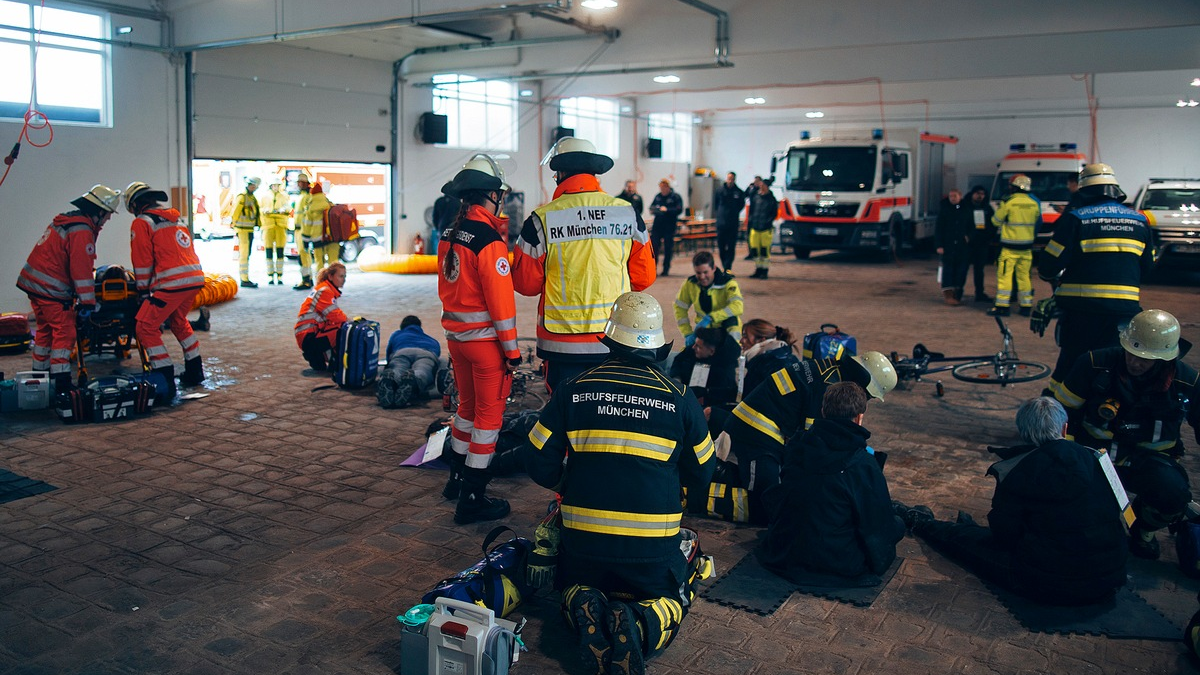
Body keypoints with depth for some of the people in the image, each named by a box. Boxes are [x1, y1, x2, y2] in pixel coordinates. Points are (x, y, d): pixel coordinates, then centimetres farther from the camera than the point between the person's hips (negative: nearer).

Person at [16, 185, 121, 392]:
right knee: (64, 332, -8)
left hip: (34, 283, 10)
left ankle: (40, 373, 30)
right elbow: (81, 269, -21)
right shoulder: (82, 232, -18)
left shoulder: (65, 220, 14)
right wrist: (88, 302, -18)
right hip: (51, 290, -10)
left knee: (45, 329, 19)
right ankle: (61, 380, -11)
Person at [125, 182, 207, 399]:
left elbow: (142, 261, -2)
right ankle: (194, 371, 34)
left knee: (146, 329, 0)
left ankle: (165, 382, -4)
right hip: (196, 278, 8)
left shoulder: (142, 222, -1)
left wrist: (143, 290, 11)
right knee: (178, 321, 29)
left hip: (172, 283, -8)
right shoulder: (177, 218, 22)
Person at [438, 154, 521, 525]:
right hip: (485, 340, -8)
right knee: (489, 415, 3)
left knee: (468, 405, 23)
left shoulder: (449, 236, 5)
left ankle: (457, 478, 36)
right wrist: (512, 349, -12)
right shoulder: (490, 241, -19)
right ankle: (472, 498, 8)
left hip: (456, 337, 8)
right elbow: (500, 300, -19)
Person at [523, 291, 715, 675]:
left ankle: (586, 612, -7)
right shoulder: (679, 399, -5)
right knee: (672, 599, 25)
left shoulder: (573, 391, -3)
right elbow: (701, 472, 7)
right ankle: (640, 626, -11)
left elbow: (539, 464, 0)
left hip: (583, 540, 2)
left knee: (575, 589, 31)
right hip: (652, 543, -1)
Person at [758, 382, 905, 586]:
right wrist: (879, 562, 9)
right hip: (838, 566, -5)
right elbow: (879, 526, -11)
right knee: (897, 524, 12)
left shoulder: (797, 449, -3)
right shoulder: (864, 464, -19)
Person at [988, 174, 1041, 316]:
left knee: (1005, 275, -2)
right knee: (1024, 275, 11)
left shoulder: (1008, 202, -11)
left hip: (1010, 246, -5)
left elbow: (995, 221, -2)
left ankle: (1002, 306, -4)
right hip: (1027, 246, 5)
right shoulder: (1034, 203, 4)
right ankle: (1026, 306, 14)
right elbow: (1038, 222, 17)